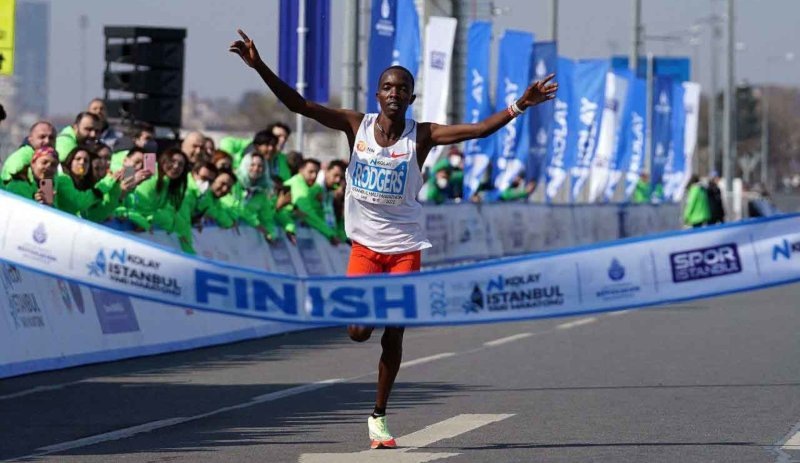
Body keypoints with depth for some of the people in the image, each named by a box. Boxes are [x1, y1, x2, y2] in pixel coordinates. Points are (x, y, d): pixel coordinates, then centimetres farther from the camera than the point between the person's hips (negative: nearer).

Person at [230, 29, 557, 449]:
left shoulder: (421, 136, -7)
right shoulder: (356, 126, -5)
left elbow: (479, 129, -15)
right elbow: (298, 104, -11)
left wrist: (520, 106, -28)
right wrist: (260, 67, -21)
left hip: (405, 247, 0)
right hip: (365, 245, 0)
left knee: (393, 335, 1)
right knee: (359, 333, -10)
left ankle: (378, 416, 16)